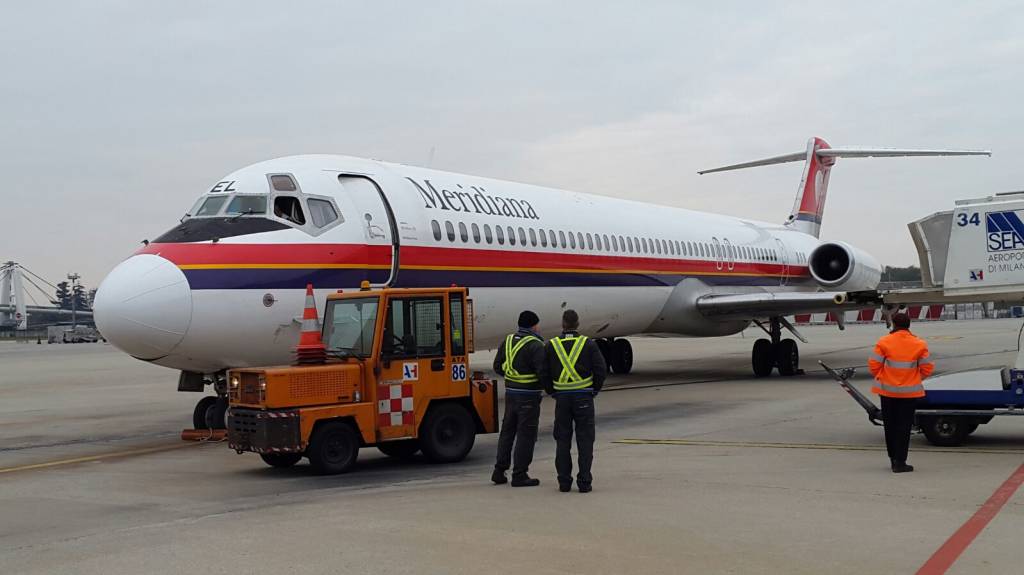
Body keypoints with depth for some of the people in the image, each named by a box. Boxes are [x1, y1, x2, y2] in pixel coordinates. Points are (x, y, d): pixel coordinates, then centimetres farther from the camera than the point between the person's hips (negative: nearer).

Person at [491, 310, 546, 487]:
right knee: (526, 434, 0)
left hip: (510, 392, 7)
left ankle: (499, 471, 20)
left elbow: (498, 366, 13)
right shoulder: (535, 345, -15)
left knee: (507, 431, 16)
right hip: (529, 395, -7)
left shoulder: (508, 341, 8)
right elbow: (543, 371, -20)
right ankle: (519, 475, 2)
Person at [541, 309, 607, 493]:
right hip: (584, 398, -1)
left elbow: (544, 374, 2)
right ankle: (584, 482, 1)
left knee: (563, 441, 8)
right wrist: (594, 390, 8)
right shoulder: (589, 344, -2)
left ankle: (564, 482, 8)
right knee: (584, 441, 3)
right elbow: (601, 369, -5)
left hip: (562, 398, 1)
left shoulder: (551, 346, 2)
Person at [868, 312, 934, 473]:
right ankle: (899, 463, 1)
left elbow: (873, 364, -8)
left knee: (890, 425, 15)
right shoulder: (919, 344, -6)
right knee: (904, 426, 4)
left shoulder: (884, 342, -10)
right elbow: (927, 368, -2)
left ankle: (893, 458, 25)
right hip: (910, 391, 0)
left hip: (887, 389, 0)